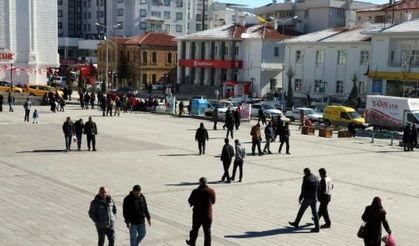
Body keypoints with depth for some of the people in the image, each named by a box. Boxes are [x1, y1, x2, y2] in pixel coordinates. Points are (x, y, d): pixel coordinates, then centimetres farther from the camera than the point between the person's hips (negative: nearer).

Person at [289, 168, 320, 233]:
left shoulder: (306, 179, -17)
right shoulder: (316, 178, 3)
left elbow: (303, 190, -15)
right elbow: (318, 188, 11)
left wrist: (300, 198, -6)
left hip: (307, 198, -6)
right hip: (314, 198, 6)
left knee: (301, 211, 12)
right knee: (314, 212, 7)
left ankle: (296, 223, 28)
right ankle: (317, 227, 2)